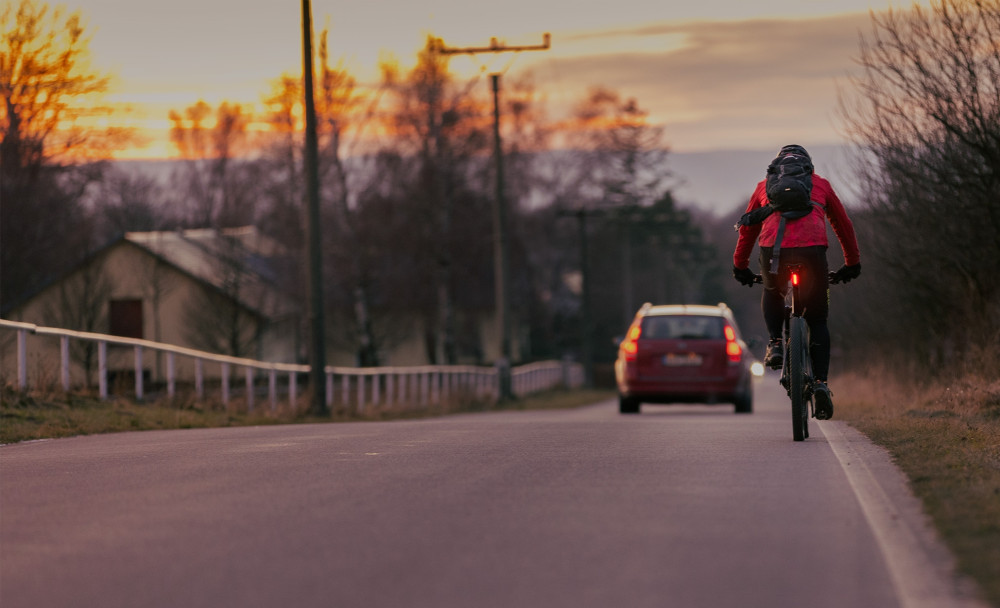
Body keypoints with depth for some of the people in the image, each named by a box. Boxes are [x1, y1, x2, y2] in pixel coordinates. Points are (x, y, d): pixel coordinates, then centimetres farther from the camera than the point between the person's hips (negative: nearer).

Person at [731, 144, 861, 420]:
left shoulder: (765, 186, 28)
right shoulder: (820, 185, 27)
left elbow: (748, 229, 36)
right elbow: (844, 225, 34)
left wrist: (740, 266, 47)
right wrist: (852, 263, 46)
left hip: (773, 250, 1)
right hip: (812, 250, -1)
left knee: (772, 293, 34)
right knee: (818, 320, 14)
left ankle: (775, 343, 11)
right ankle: (820, 382, -2)